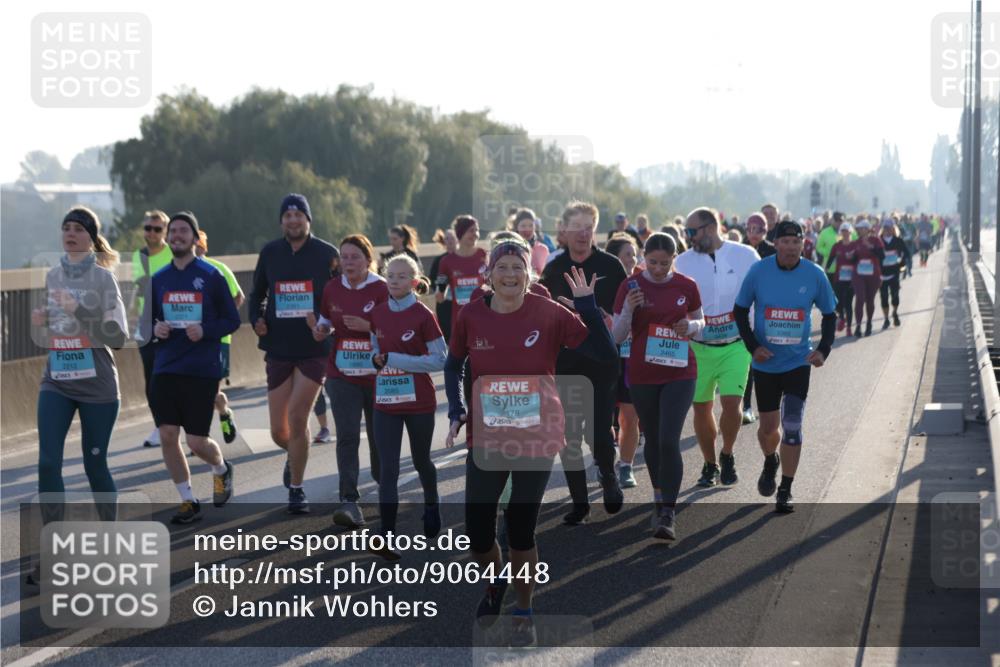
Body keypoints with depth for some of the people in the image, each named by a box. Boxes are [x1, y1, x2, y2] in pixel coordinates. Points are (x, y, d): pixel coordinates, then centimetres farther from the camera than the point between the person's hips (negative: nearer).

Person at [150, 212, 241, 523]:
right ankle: (188, 501, 11)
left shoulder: (211, 276, -3)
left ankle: (221, 469, 31)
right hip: (166, 368, 4)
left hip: (203, 369, -4)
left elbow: (232, 320, -1)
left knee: (197, 442, -4)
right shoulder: (158, 279, 8)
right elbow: (148, 319, 17)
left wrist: (205, 330, -18)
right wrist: (155, 328, -6)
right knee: (167, 436, -4)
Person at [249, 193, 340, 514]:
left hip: (314, 349, -3)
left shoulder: (327, 254, -3)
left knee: (297, 418, -13)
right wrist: (256, 319, -1)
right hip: (278, 349, 3)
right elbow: (257, 294, 17)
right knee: (279, 431, 5)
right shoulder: (270, 253, 5)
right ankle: (295, 457, 41)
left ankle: (296, 489, 3)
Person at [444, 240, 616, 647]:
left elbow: (606, 355, -13)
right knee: (476, 531, 4)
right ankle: (496, 583, 37)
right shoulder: (470, 316, -4)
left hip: (538, 438, -2)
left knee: (521, 529, 3)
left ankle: (524, 612, 24)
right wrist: (456, 412, 2)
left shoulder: (550, 314, -10)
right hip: (486, 440, 2)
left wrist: (586, 304, -19)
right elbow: (453, 365, 13)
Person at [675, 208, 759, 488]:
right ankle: (710, 464, 26)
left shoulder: (745, 255, -3)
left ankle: (727, 456, 13)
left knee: (731, 403, -13)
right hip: (699, 347, 2)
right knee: (701, 408, 6)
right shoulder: (683, 262, -1)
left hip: (735, 346, -2)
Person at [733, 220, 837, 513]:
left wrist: (823, 349, -7)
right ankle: (770, 462, 42)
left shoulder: (814, 275, -5)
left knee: (792, 427, -8)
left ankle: (785, 492, 2)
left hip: (798, 363, -1)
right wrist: (752, 346, -9)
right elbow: (740, 310, 3)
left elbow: (829, 314, 7)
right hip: (765, 363, 1)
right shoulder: (759, 271, -7)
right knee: (768, 427, 8)